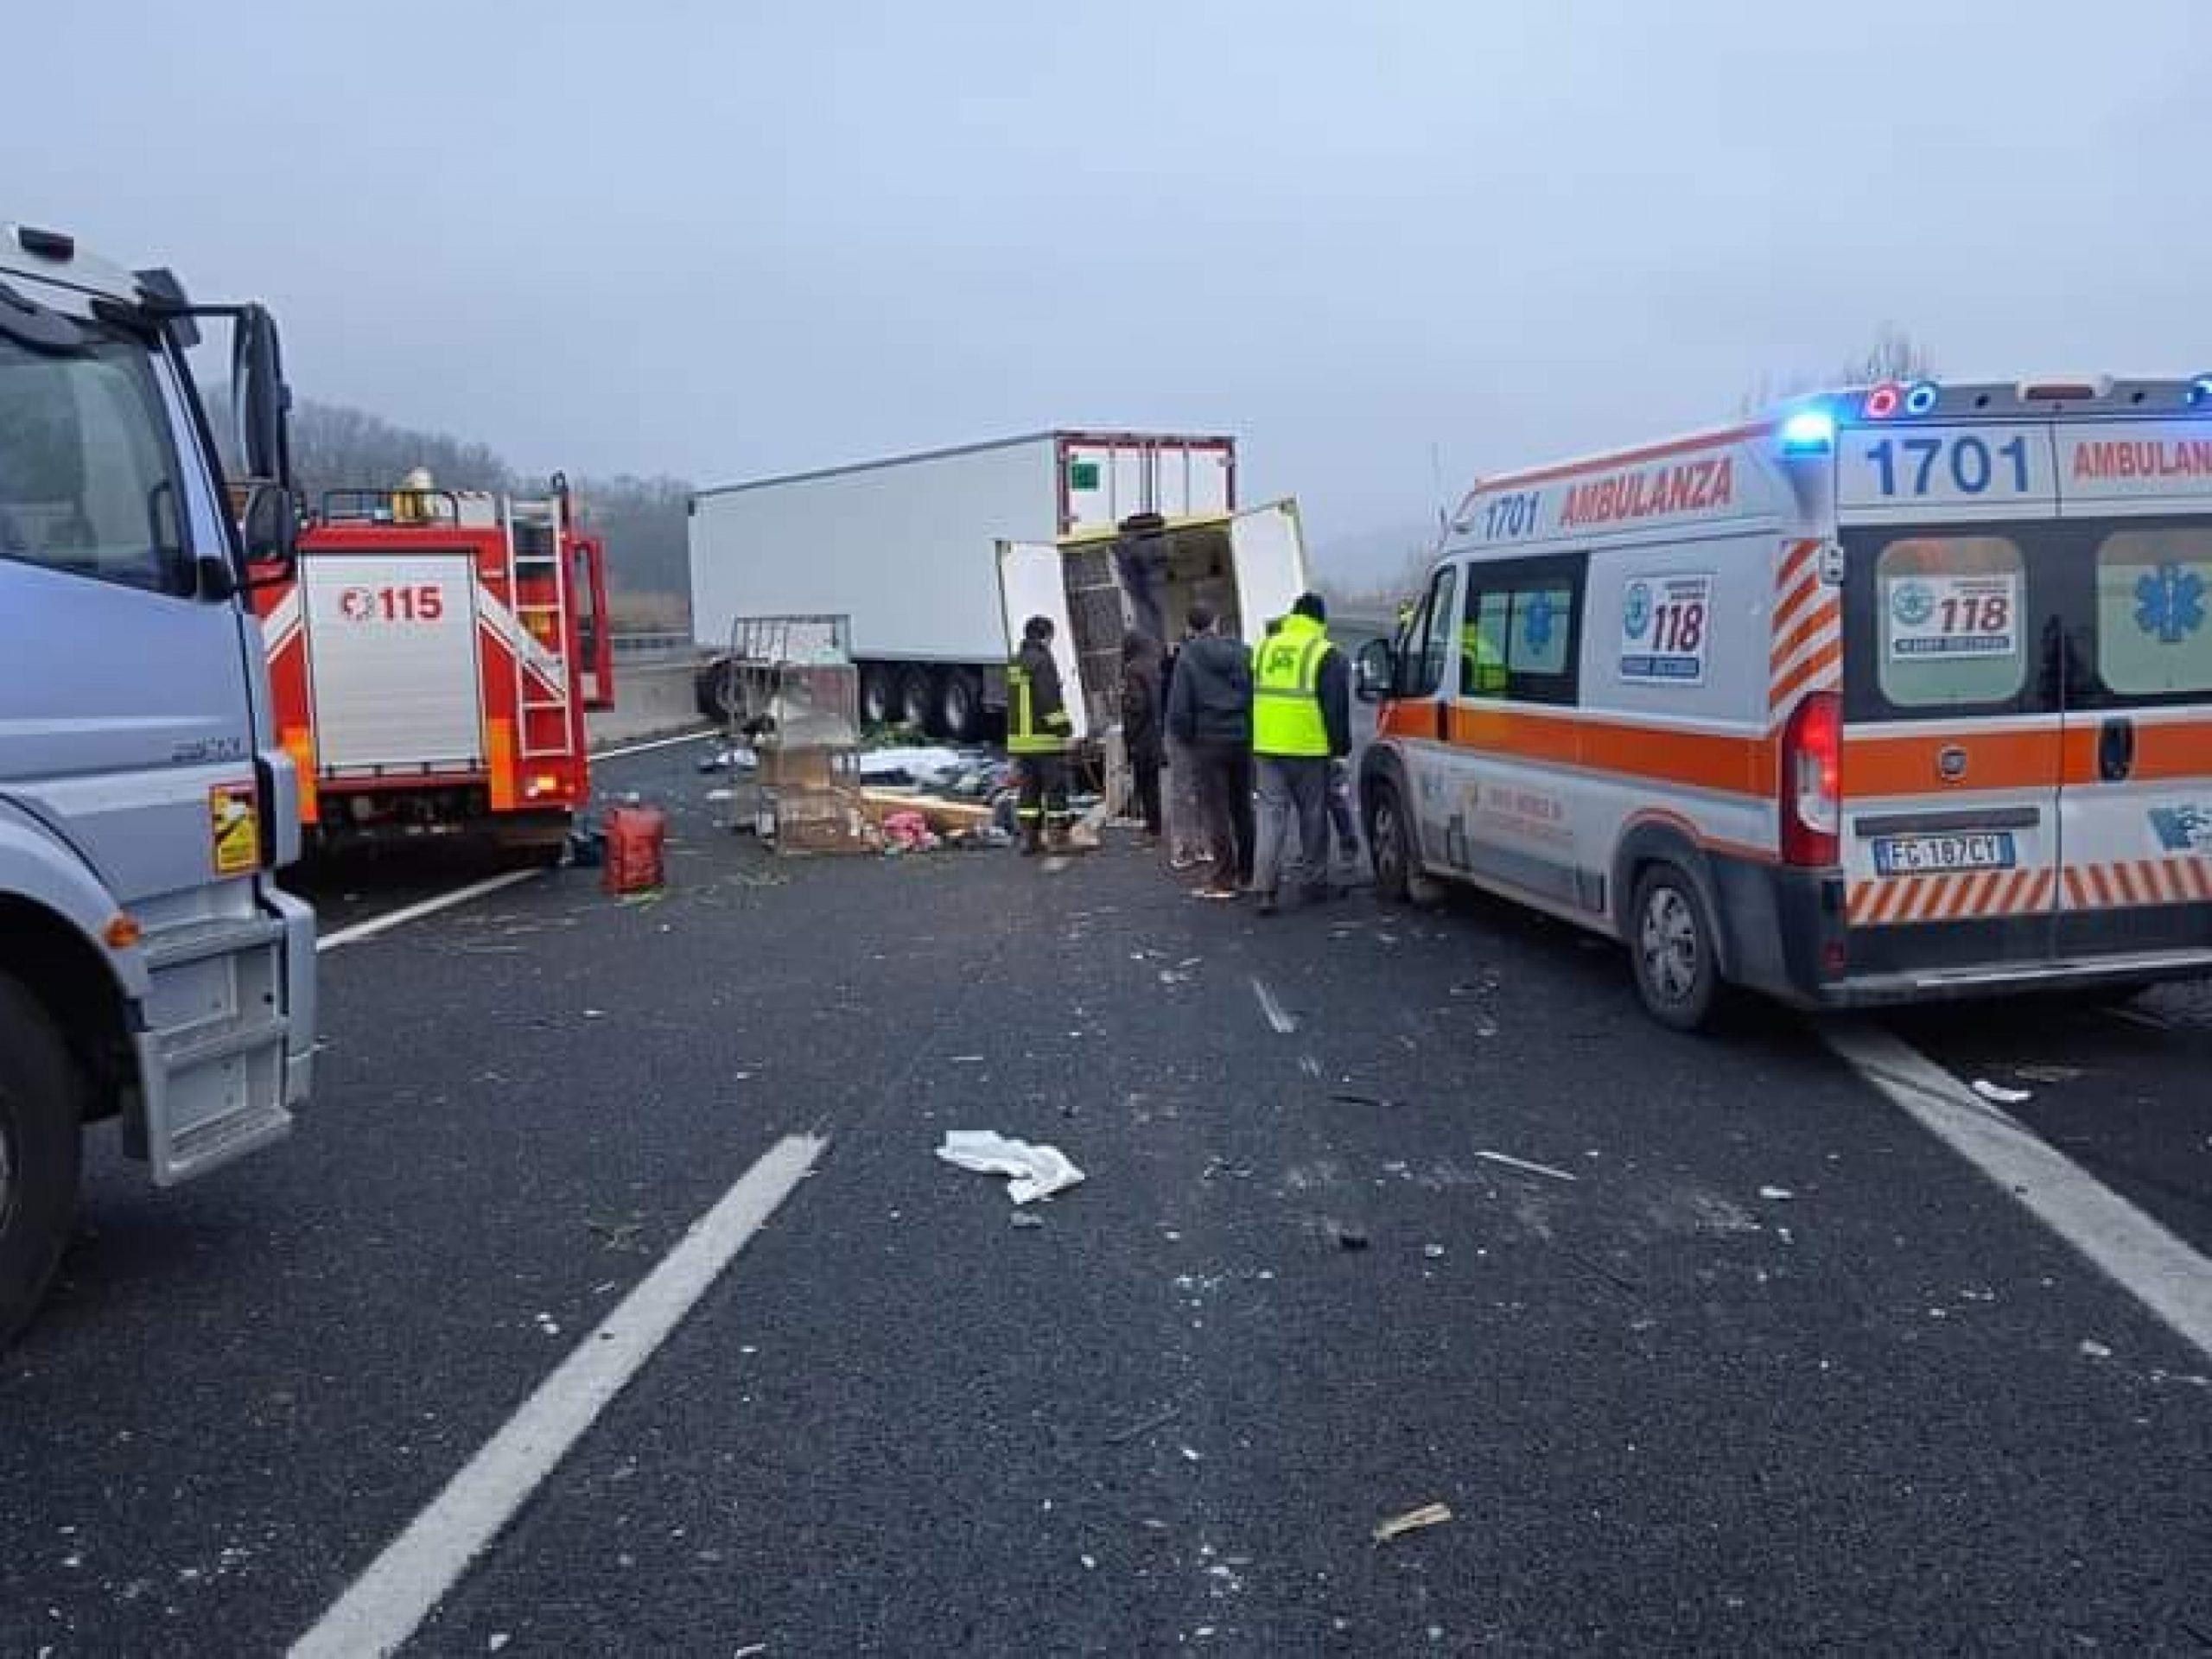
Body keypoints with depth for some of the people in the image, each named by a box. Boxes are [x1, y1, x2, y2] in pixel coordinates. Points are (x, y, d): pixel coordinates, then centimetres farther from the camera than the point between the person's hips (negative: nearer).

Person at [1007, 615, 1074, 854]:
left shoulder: (1015, 662, 16)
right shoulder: (1042, 660, -12)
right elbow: (1050, 699, -19)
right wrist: (1062, 725, -14)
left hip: (1020, 737, 8)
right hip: (1045, 737, -8)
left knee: (1029, 787, 12)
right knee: (1056, 787, -4)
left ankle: (1029, 837, 13)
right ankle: (1058, 836, -6)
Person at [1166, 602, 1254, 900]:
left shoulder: (1187, 659, -7)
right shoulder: (1239, 652, 2)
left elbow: (1178, 710, -8)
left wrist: (1188, 739, 6)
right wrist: (1248, 732, 9)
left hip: (1209, 742, -4)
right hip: (1242, 741, 4)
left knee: (1216, 811, 0)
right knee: (1242, 807, 14)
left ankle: (1224, 879, 0)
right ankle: (1247, 872, 21)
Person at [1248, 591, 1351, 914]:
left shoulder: (1263, 648, 12)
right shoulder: (1326, 655, -5)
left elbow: (1251, 698, 19)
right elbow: (1337, 706, -6)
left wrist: (1255, 739, 26)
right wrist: (1341, 745, 3)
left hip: (1267, 747, 4)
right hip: (1309, 748, -4)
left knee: (1271, 813, 3)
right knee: (1313, 815, 9)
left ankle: (1264, 885, -8)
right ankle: (1313, 881, 19)